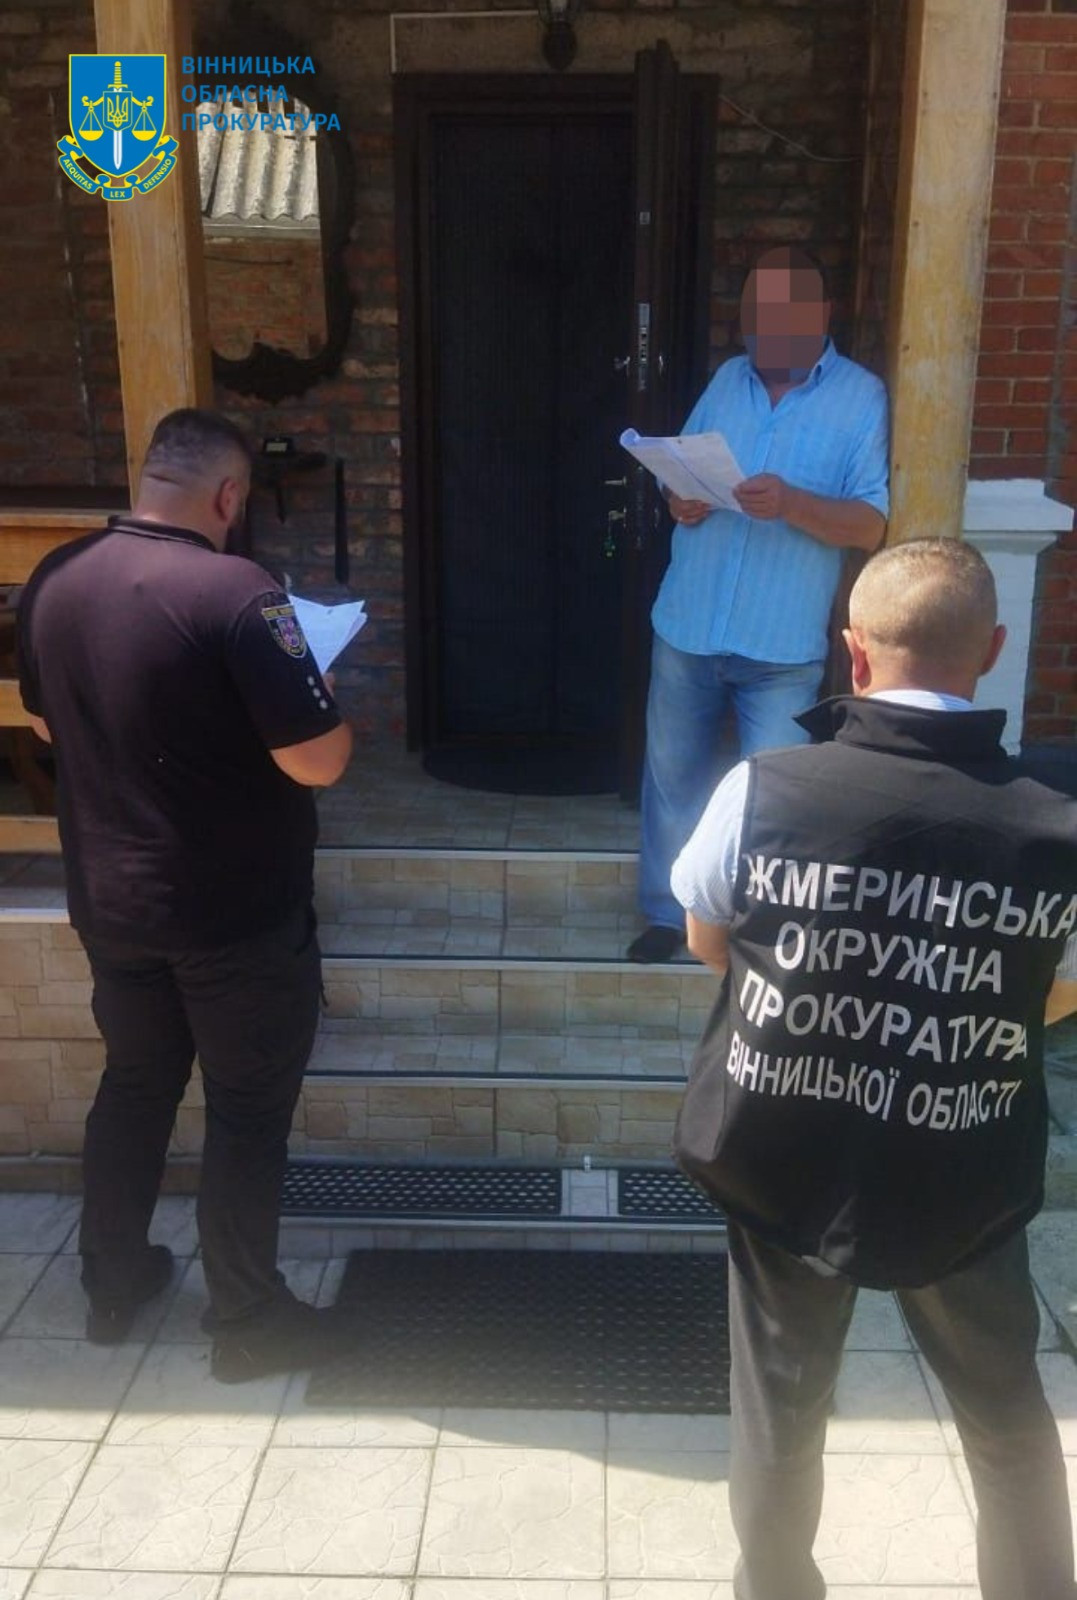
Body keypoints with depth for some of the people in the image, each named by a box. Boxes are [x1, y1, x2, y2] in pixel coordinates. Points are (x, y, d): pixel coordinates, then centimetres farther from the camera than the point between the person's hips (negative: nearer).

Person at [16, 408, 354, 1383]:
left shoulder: (54, 581, -1)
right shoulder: (235, 593, -22)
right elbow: (319, 761, -22)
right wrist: (321, 697, -2)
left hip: (109, 902, 6)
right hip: (237, 914, -6)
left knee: (134, 1084, 23)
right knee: (248, 1111, 10)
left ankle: (112, 1284, 38)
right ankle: (247, 1321, 24)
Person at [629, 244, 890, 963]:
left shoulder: (861, 397, -5)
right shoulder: (728, 378, 8)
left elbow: (870, 525, -12)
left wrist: (792, 503, -29)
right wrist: (679, 498, -11)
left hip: (783, 642, -4)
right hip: (687, 627, 4)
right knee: (673, 775, 14)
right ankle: (669, 911, 32)